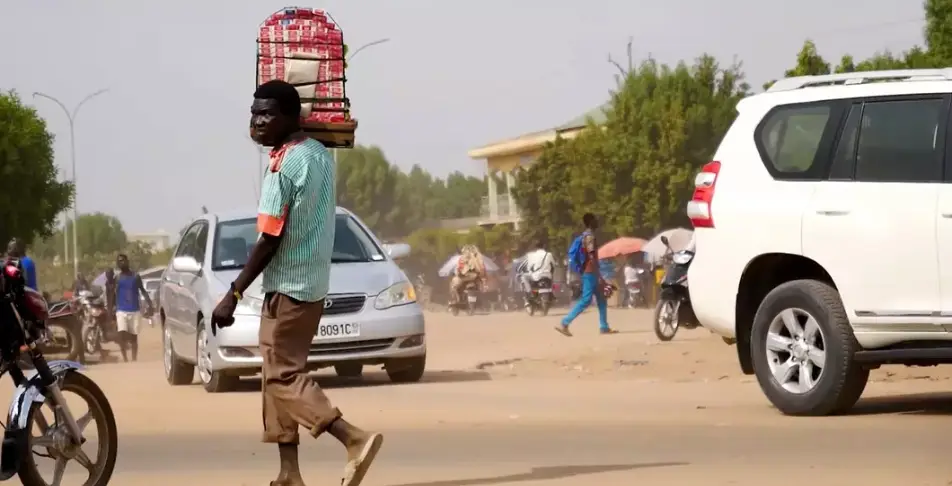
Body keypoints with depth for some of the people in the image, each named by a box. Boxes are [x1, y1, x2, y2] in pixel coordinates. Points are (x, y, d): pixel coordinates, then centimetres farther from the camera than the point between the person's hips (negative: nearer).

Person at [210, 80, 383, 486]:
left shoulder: (283, 165, -19)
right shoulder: (321, 154, 8)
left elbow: (269, 241, -20)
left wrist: (233, 294, -17)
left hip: (287, 286, -9)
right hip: (312, 284, 9)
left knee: (283, 376, -5)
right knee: (279, 375, 14)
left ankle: (355, 439, -19)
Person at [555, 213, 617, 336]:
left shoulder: (584, 236, 16)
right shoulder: (590, 236, -14)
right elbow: (592, 258, -21)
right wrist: (599, 276, -22)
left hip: (589, 273, 10)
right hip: (590, 273, -10)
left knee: (601, 300, 11)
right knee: (585, 301, -12)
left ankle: (604, 327, 11)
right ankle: (564, 324, -16)